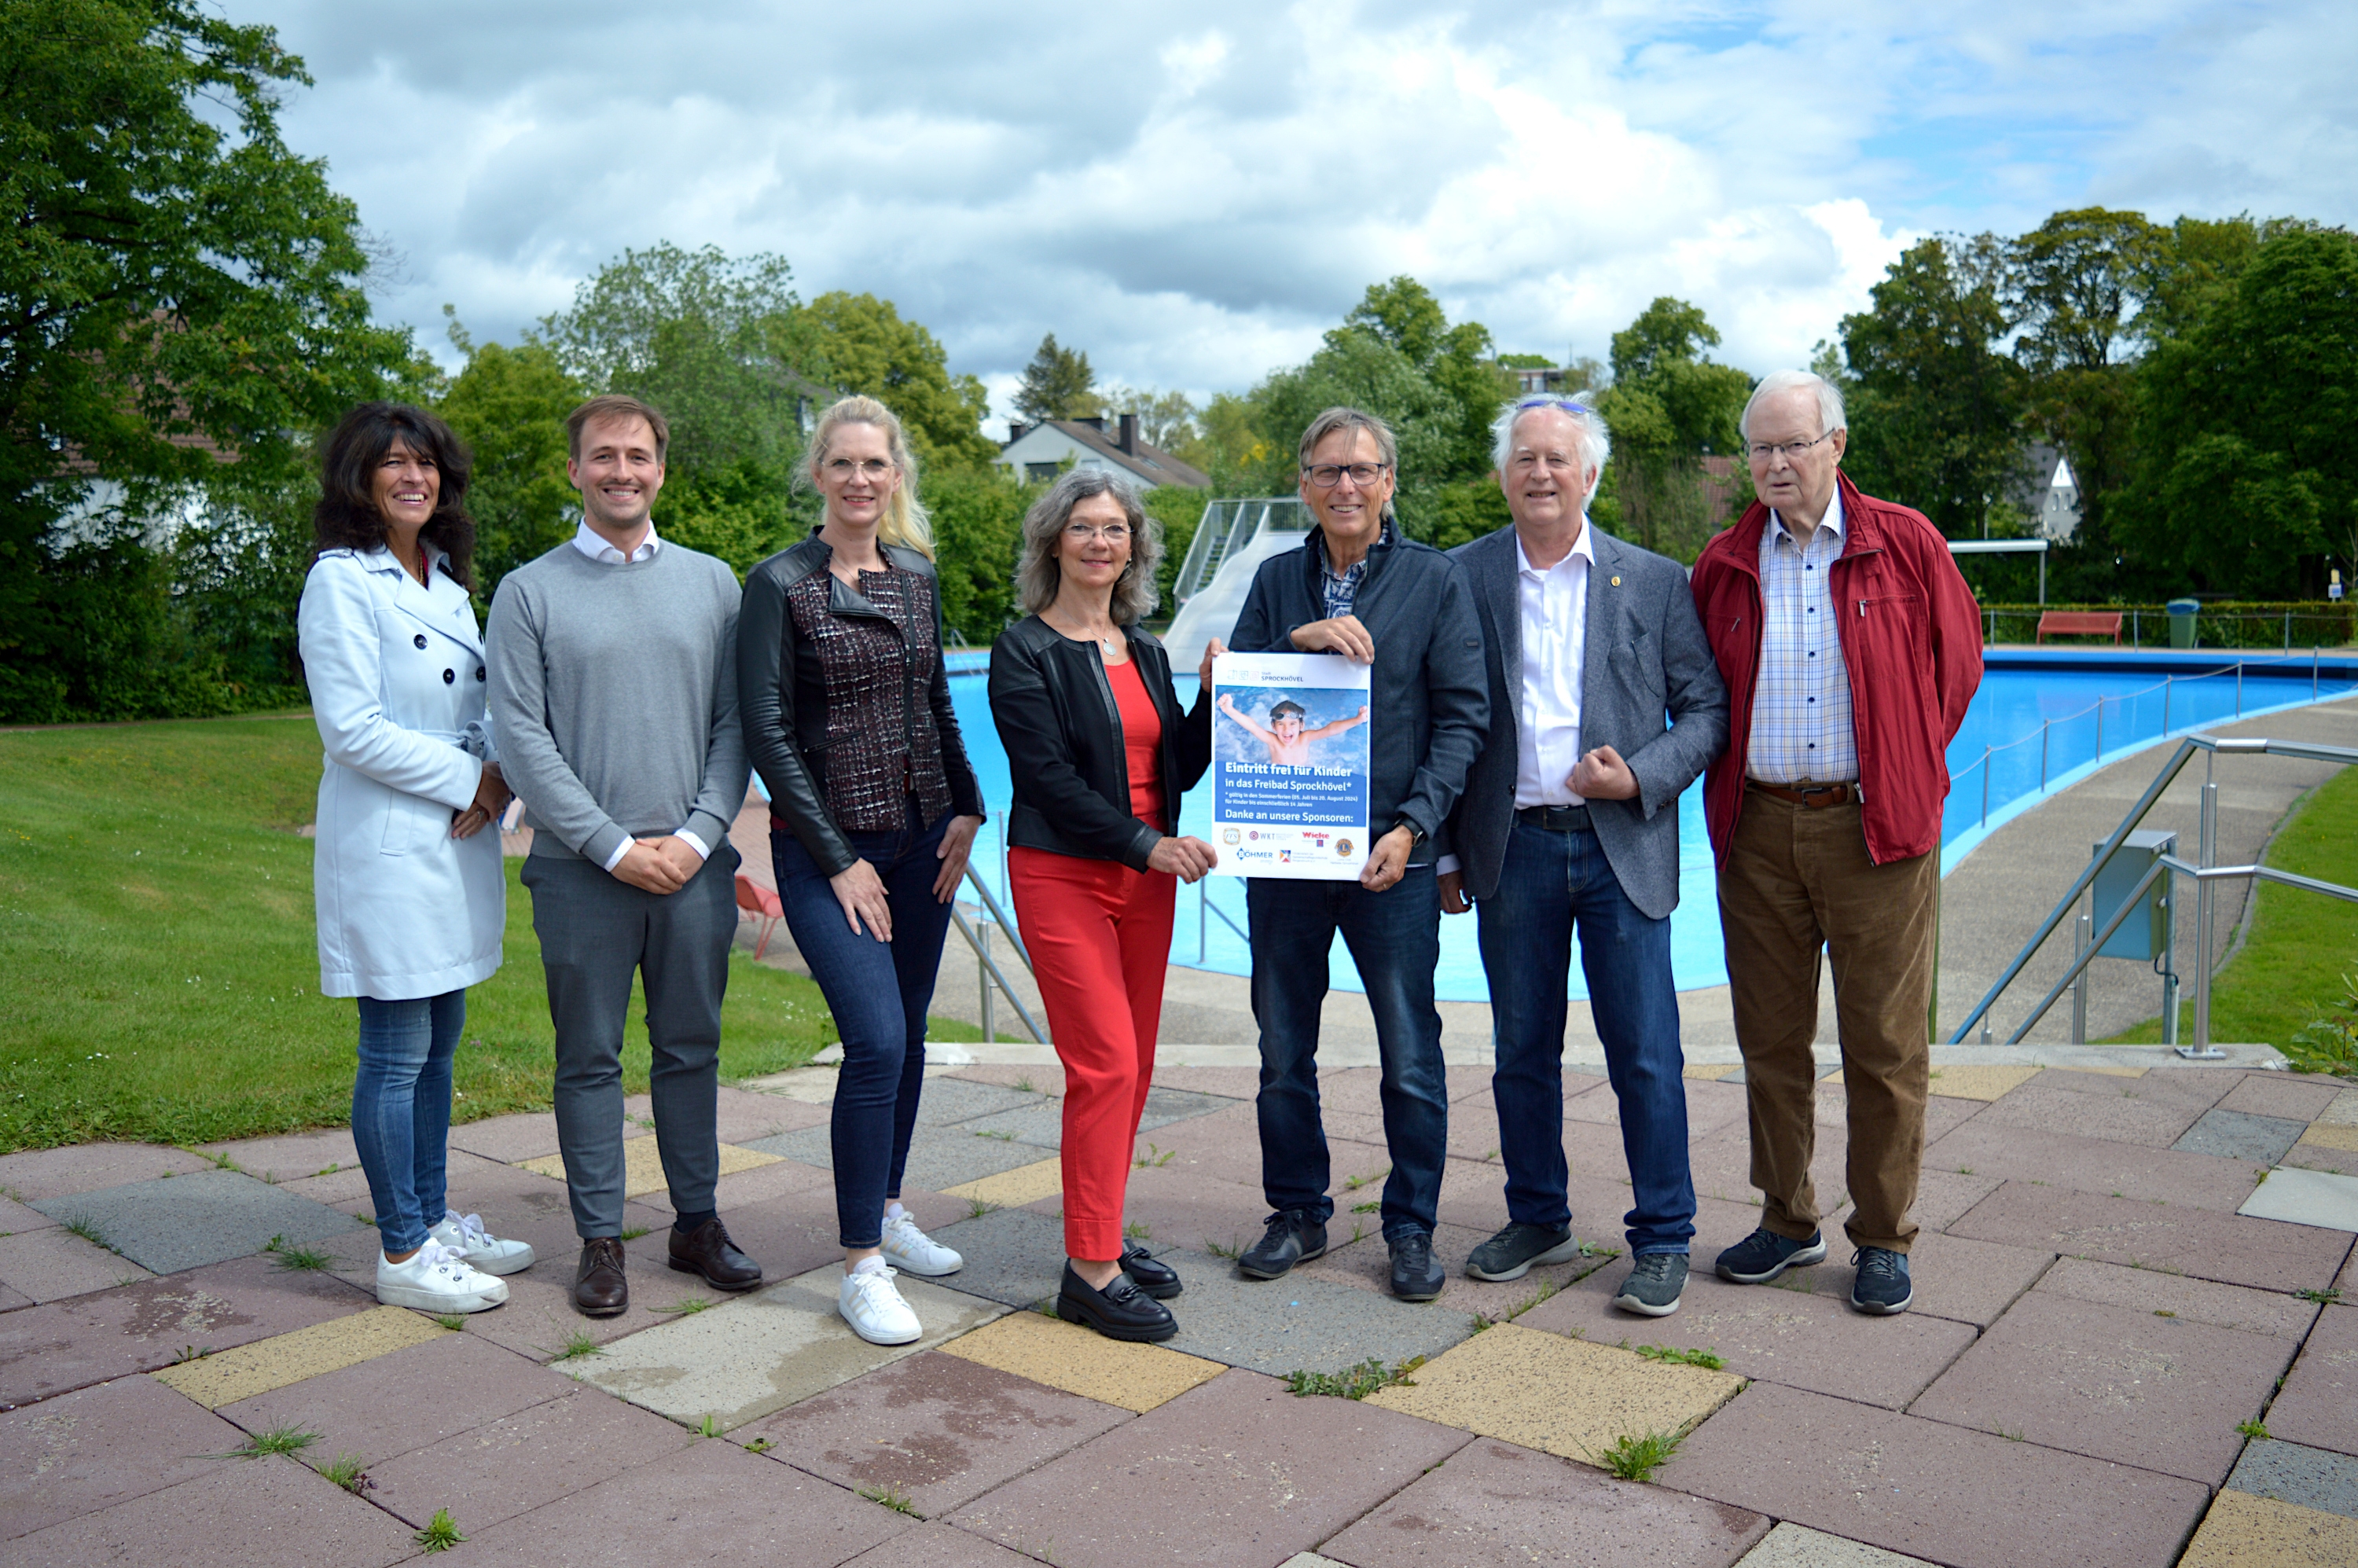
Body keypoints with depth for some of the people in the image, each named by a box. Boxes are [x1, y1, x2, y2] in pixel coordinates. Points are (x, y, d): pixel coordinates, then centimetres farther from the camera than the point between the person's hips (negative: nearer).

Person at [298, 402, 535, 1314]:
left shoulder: (449, 581, 14)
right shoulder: (342, 582, -10)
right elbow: (352, 729, -16)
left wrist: (496, 780, -2)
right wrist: (467, 777, -13)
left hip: (457, 844, 8)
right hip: (386, 846, -8)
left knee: (439, 1045, 15)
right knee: (395, 1057, 0)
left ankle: (434, 1223, 28)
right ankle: (402, 1256, 11)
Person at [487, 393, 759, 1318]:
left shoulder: (712, 583, 9)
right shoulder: (528, 592, 2)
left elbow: (735, 723, 6)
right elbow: (520, 735, -4)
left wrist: (698, 834, -7)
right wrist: (615, 846, -10)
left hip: (694, 862, 2)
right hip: (582, 869, -2)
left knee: (691, 1049, 11)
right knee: (590, 1059, 6)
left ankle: (697, 1223, 24)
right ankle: (601, 1241, 19)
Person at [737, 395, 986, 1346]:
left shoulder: (917, 575, 8)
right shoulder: (781, 583, -7)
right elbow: (768, 730, -10)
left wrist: (966, 810, 6)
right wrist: (838, 860, -12)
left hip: (922, 837, 6)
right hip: (827, 845, -5)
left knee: (907, 1035, 12)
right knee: (876, 1040, -13)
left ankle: (885, 1212, 31)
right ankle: (861, 1265, 0)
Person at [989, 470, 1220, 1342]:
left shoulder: (1145, 653, 14)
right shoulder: (1025, 652, -6)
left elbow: (1181, 768, 14)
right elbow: (1047, 777, -13)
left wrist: (1212, 697, -1)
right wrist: (1148, 843, -18)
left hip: (1145, 876, 7)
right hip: (1061, 873, -6)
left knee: (1133, 1066, 9)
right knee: (1105, 1065, -10)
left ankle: (1101, 1235, 22)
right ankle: (1090, 1270, 0)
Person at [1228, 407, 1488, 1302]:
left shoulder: (1434, 581, 0)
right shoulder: (1276, 582, 9)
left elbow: (1464, 717, -3)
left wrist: (1412, 826, -14)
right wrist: (1297, 642, -16)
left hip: (1391, 857, -3)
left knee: (1410, 1058, 4)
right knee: (1284, 1052, 12)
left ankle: (1411, 1229, 21)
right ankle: (1297, 1214, 29)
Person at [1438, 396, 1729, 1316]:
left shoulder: (1655, 582, 4)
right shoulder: (1461, 578, 4)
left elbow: (1708, 707, 5)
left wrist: (1642, 778, -12)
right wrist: (1444, 849, 4)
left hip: (1622, 846, -1)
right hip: (1511, 850, 1)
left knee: (1645, 1055, 2)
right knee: (1522, 1052, 12)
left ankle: (1661, 1240, 17)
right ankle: (1537, 1221, 28)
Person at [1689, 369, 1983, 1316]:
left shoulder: (1904, 544, 3)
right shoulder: (1724, 565, 8)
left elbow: (1957, 663, 10)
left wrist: (1904, 769, 8)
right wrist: (1731, 777, 8)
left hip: (1875, 826, -2)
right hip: (1758, 829, 3)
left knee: (1885, 1044, 2)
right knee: (1771, 1039, 10)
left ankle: (1883, 1239, 17)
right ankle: (1787, 1222, 25)